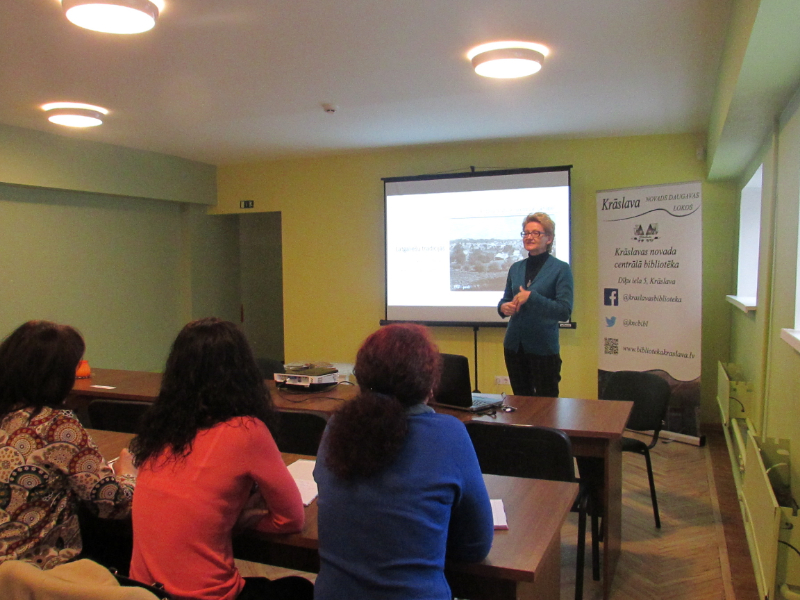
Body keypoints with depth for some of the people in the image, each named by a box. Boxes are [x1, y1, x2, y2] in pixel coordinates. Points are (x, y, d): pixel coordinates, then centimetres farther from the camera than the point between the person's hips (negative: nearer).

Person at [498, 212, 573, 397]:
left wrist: (531, 297, -22)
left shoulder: (560, 269, -7)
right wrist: (503, 307, -6)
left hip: (543, 349, -5)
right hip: (514, 346, 5)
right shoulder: (516, 268, 8)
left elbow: (565, 311, -14)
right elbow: (505, 299, 17)